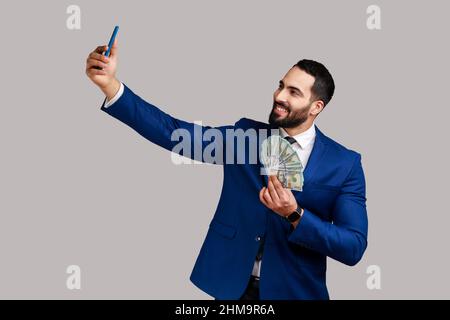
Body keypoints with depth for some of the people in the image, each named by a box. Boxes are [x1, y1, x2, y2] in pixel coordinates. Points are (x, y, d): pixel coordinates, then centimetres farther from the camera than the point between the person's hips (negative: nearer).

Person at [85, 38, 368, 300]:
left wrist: (295, 215, -28)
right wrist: (110, 83, -22)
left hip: (293, 291, -2)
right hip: (231, 285, 2)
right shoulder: (245, 133, -2)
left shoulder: (345, 163, -8)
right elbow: (174, 132, -11)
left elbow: (354, 248, -14)